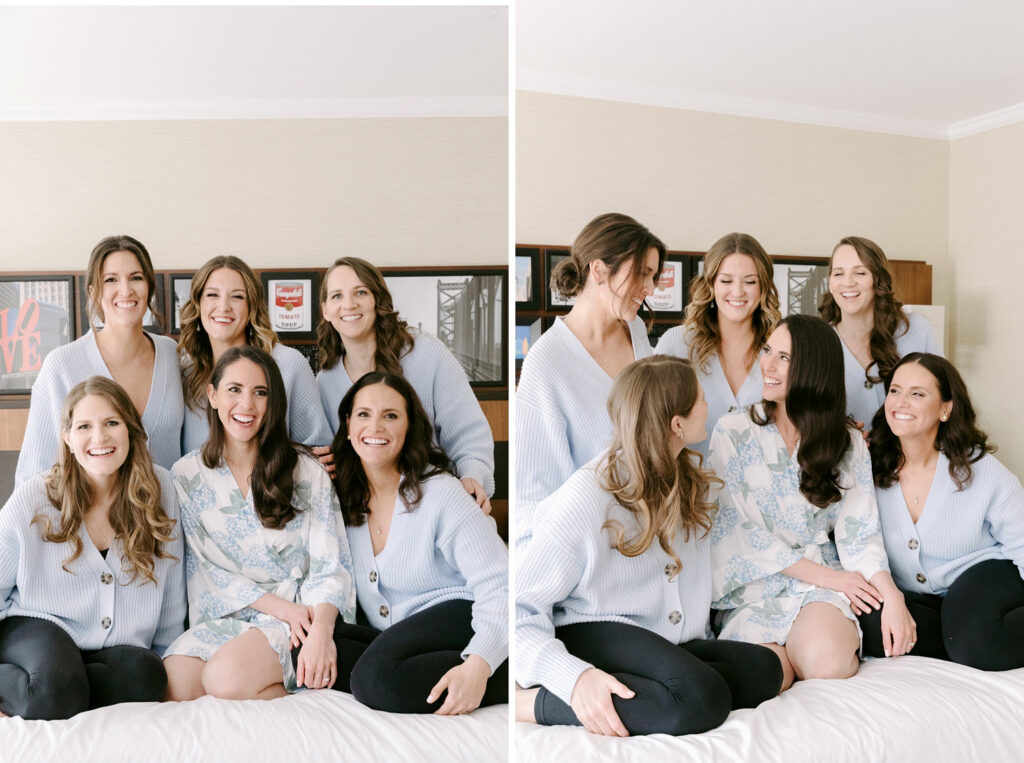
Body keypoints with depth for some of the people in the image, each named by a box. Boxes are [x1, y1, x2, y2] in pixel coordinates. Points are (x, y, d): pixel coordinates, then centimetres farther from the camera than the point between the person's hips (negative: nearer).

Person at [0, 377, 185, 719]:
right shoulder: (31, 499, -7)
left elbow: (171, 596, 7)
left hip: (117, 646, 3)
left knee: (146, 676, -32)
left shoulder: (159, 488, -2)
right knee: (57, 691, -36)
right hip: (38, 629, -2)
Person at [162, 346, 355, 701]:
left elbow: (331, 566, -2)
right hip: (221, 617, 3)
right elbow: (205, 566, 3)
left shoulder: (307, 472, 2)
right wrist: (276, 604, -12)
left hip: (298, 615, -3)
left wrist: (321, 630, -23)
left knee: (227, 678, -31)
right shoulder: (186, 475, 7)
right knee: (174, 690, -26)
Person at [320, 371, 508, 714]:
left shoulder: (441, 494, -10)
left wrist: (478, 665, -32)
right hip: (389, 640, 6)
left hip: (458, 621, -6)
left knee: (379, 677, -32)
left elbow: (500, 586, -16)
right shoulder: (344, 497, 8)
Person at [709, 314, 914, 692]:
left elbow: (859, 530, 2)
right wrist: (827, 576, -10)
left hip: (823, 582, 1)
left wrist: (891, 596, -16)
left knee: (828, 662, -29)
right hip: (753, 585, -1)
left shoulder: (849, 444, 6)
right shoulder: (732, 432, -3)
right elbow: (743, 530, -6)